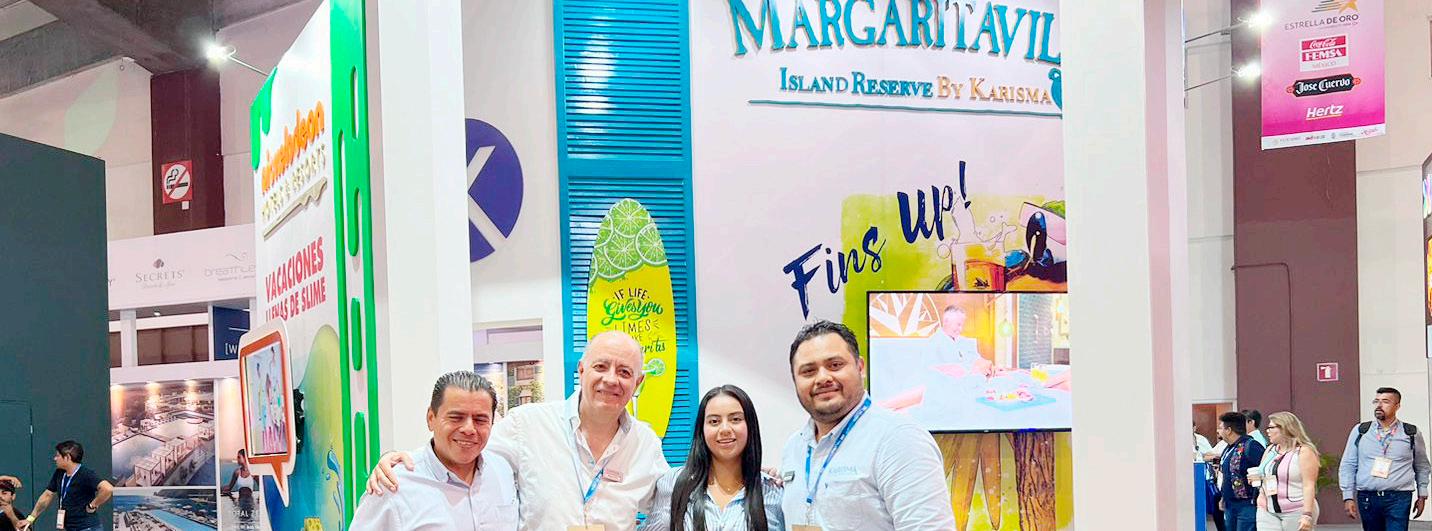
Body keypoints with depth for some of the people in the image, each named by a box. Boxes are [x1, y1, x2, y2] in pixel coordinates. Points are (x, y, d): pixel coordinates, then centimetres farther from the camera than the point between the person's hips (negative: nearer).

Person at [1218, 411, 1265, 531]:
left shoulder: (1250, 446, -16)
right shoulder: (1228, 449, 14)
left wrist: (1256, 499, -19)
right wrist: (1223, 497, 25)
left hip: (1247, 506, -9)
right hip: (1230, 505, 9)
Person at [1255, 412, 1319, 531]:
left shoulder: (1304, 452, -7)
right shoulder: (1269, 450, 13)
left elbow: (1309, 485, -14)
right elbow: (1261, 474, 28)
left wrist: (1307, 515, -21)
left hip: (1296, 512, -6)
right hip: (1268, 511, 6)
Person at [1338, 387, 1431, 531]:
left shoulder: (1412, 434, 6)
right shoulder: (1360, 431, 5)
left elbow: (1421, 466, 17)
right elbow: (1347, 466, 7)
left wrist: (1422, 496, 16)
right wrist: (1348, 497, 2)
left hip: (1399, 499, -1)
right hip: (1366, 498, 2)